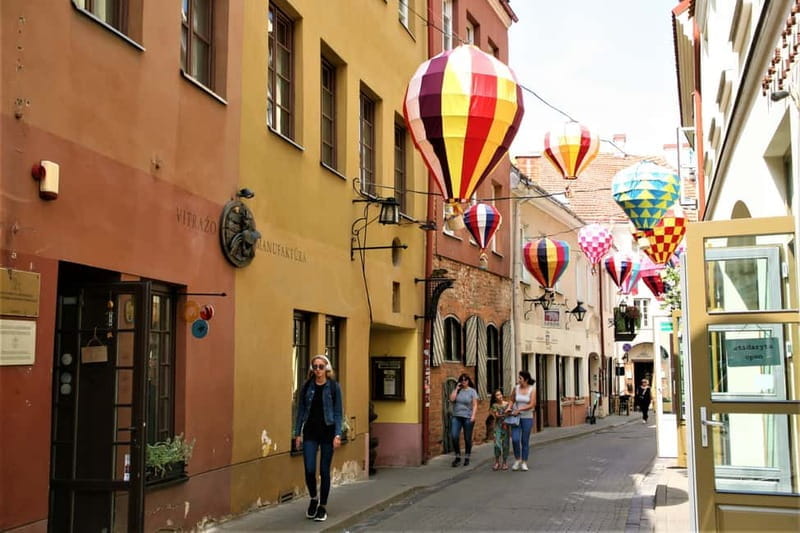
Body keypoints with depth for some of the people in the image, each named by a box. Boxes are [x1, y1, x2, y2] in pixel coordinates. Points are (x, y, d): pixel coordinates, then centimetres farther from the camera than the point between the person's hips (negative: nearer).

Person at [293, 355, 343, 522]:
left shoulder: (334, 387, -3)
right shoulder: (306, 386, 3)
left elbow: (338, 412, -3)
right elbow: (301, 411, 6)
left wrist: (338, 434, -12)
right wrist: (298, 433, 3)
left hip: (327, 432, -1)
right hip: (310, 432, 1)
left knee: (324, 471, 4)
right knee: (309, 469, -4)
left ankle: (322, 506, 18)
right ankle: (313, 499, 23)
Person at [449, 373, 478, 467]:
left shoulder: (472, 391, 2)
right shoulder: (457, 390, 9)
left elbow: (475, 405, -2)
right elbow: (452, 399, -6)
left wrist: (473, 416, -13)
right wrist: (456, 389, -4)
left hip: (468, 418, -2)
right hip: (456, 417, 2)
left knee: (467, 438, 5)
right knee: (454, 436, -10)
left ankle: (467, 458, 19)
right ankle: (457, 457, 3)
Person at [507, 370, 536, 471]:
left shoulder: (532, 389, -6)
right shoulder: (516, 388, 0)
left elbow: (532, 405, -12)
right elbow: (512, 400, 11)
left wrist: (519, 409, -18)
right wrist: (509, 407, -8)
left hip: (527, 418, -1)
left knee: (525, 441, 4)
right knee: (515, 439, -10)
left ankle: (524, 463, 16)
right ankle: (517, 460, 12)